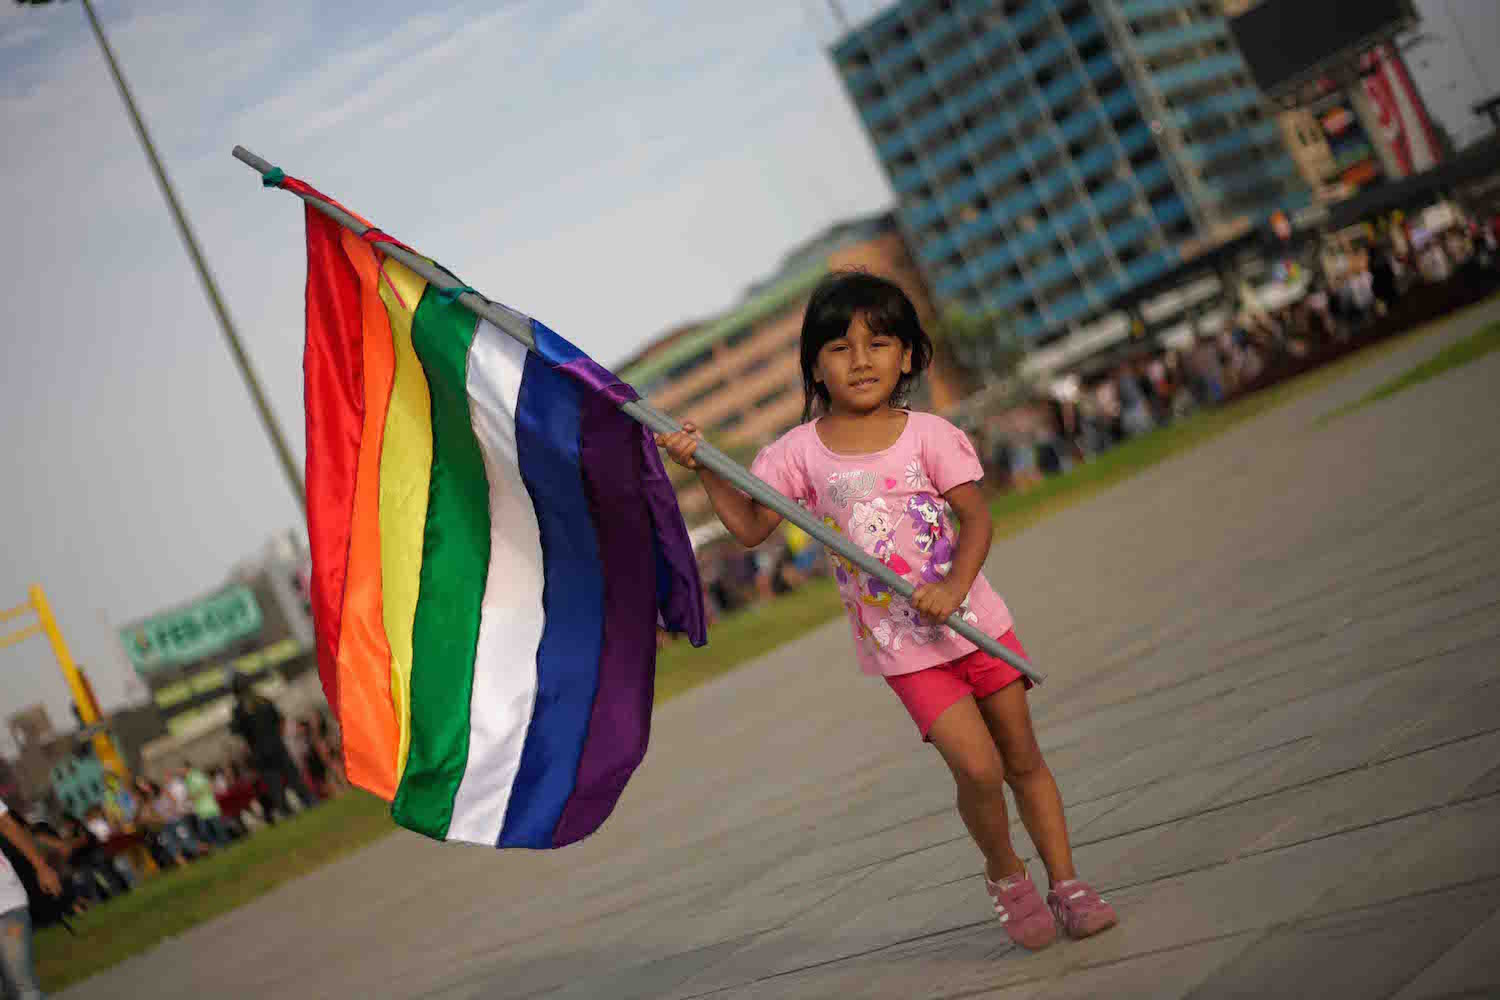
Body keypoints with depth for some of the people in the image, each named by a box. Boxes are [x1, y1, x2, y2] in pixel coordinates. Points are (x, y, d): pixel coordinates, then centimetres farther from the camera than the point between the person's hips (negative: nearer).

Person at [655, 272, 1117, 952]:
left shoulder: (927, 435, -6)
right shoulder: (801, 451, -5)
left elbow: (976, 517, -7)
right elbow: (749, 528, 0)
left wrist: (954, 588, -22)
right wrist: (702, 467, -11)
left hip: (973, 620, 1)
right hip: (901, 647, -1)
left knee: (1023, 760, 9)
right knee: (977, 769, -11)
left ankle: (1066, 884, 25)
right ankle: (1005, 875, 17)